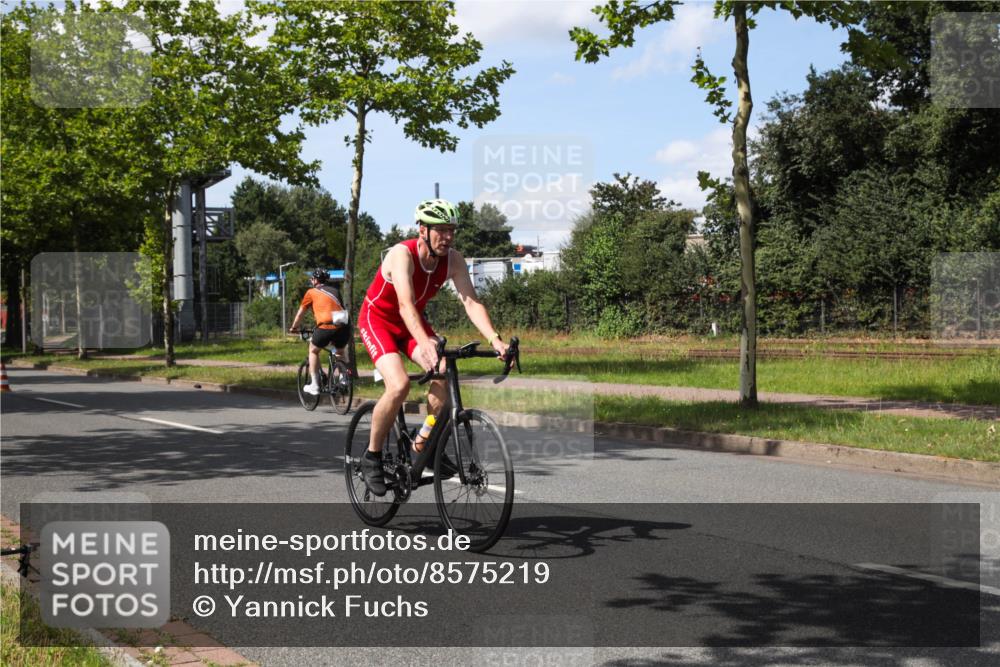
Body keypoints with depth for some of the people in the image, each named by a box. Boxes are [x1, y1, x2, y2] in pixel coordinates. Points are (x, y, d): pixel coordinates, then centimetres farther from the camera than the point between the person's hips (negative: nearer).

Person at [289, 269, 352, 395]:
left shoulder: (312, 292, 16)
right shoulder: (334, 290, 26)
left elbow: (300, 313, 24)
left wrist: (293, 328, 40)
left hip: (326, 327, -4)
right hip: (344, 327, 4)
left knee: (313, 351, 22)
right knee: (340, 352, 32)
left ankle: (314, 385, 18)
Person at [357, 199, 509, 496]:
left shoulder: (453, 260, -15)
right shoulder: (403, 254, -30)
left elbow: (471, 302, -21)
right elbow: (405, 304, -43)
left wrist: (495, 340, -37)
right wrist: (424, 343, -59)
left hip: (413, 321, 5)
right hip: (377, 319, -5)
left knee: (443, 373, -20)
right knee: (399, 384, -28)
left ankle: (423, 446, 0)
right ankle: (372, 456, -8)